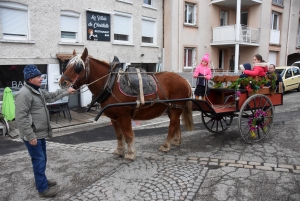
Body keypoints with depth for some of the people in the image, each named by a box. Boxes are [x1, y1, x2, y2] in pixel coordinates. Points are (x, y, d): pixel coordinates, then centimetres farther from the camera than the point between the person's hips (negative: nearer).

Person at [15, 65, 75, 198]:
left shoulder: (37, 91, 11)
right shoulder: (24, 94, -21)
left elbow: (52, 96, 28)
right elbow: (21, 118, -25)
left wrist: (66, 91, 26)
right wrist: (30, 136, -25)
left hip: (40, 133, 10)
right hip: (33, 136, -10)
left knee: (42, 158, 20)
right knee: (39, 160, -1)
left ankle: (42, 180, 38)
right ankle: (43, 189, 11)